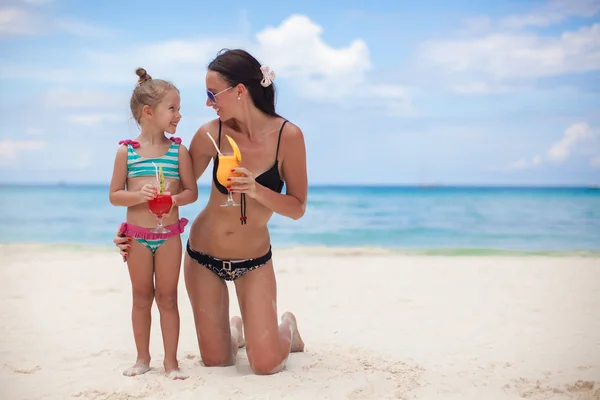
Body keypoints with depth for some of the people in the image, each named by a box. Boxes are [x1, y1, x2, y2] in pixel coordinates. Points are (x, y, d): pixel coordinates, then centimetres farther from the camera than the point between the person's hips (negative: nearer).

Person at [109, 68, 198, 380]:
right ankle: (143, 358, 25)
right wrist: (139, 195, -21)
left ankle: (171, 360, 16)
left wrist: (175, 199, -21)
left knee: (167, 298, 6)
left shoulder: (179, 150, -2)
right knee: (142, 298, 11)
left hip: (169, 235, 0)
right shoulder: (126, 151, -3)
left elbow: (192, 191, 0)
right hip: (137, 236, 0)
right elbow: (114, 196, -2)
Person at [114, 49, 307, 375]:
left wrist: (255, 190, -30)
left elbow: (297, 208, -14)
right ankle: (237, 330, 43)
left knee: (267, 365, -7)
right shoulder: (212, 134, -13)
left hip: (254, 261, -1)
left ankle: (287, 327, 28)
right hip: (203, 254, 2)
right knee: (215, 360, 6)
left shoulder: (288, 136, -17)